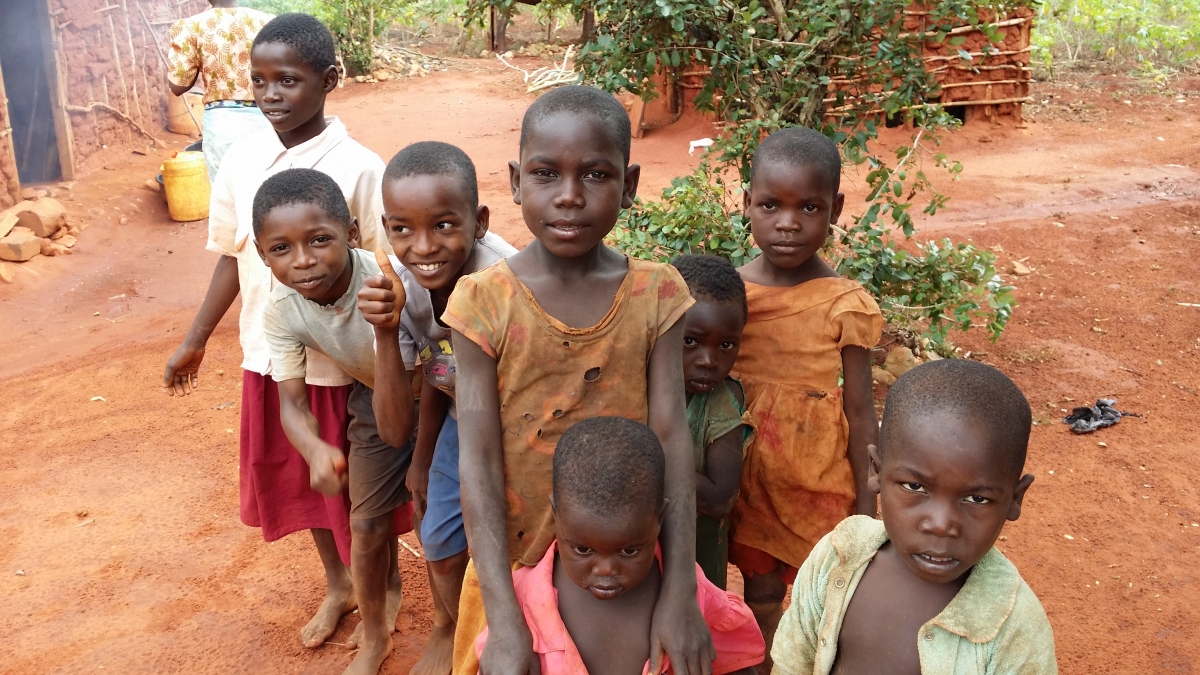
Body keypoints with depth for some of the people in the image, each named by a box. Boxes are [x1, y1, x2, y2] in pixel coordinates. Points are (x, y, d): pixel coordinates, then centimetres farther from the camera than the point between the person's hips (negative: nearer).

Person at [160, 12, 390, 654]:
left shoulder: (358, 168, -16)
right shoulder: (243, 158, -2)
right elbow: (232, 255, 8)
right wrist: (195, 341, 13)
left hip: (343, 365, -5)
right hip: (268, 359, 5)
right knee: (302, 478, 20)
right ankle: (337, 585, 44)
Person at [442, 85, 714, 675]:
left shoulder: (655, 293, -9)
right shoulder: (486, 301, -14)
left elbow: (671, 439, -11)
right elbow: (478, 461, -15)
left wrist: (680, 592, -17)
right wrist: (504, 619, -19)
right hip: (516, 560, -1)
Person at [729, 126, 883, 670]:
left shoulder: (845, 304, -14)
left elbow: (859, 410, -8)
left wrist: (867, 505, -4)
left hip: (820, 476, -2)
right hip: (749, 469, 2)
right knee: (761, 593, 17)